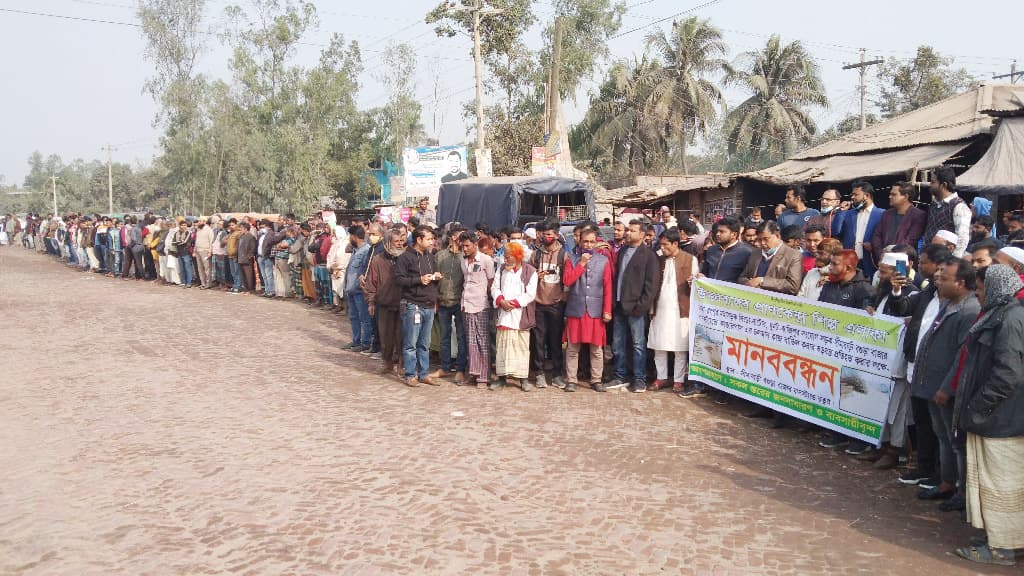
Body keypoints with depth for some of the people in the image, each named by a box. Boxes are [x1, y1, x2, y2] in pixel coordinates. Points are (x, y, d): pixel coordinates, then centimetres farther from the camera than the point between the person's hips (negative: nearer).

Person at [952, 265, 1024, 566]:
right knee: (989, 479, 16)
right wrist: (972, 407, 14)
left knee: (999, 482, 1)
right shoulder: (997, 314, 13)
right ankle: (995, 538, 25)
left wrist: (978, 407, -17)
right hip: (991, 416, 10)